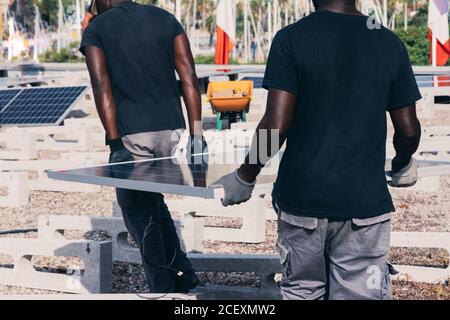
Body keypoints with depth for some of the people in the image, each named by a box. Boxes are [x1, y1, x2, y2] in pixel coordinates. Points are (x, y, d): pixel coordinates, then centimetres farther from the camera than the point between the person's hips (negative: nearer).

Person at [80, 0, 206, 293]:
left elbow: (102, 88, -9)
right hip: (172, 130, 4)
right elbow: (189, 77, 3)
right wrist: (197, 133, 2)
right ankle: (182, 272, 17)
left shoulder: (96, 30, 2)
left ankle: (163, 287, 8)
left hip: (131, 134, -4)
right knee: (153, 202, 22)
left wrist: (116, 145, -12)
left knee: (138, 211, 8)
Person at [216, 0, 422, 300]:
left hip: (303, 196, 0)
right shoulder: (391, 44, 1)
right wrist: (403, 165, 26)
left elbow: (276, 126, -13)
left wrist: (244, 177, 2)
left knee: (302, 292, 15)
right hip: (365, 201, 1)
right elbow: (408, 130, 5)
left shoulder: (291, 38, -7)